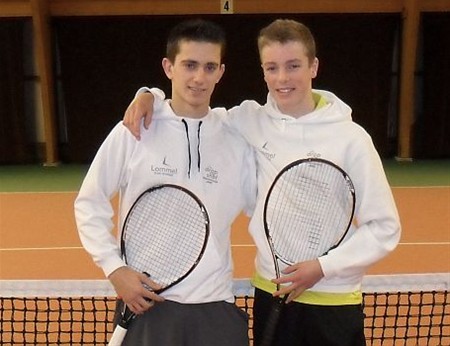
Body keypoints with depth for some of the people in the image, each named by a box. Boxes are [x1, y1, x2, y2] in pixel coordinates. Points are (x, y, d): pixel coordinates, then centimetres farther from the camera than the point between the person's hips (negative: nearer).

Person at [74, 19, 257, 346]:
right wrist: (115, 269, -7)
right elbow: (90, 203, 1)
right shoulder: (133, 132, -5)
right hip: (145, 302, -1)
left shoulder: (236, 141, 1)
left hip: (215, 305, 2)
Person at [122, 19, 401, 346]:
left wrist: (323, 266, -15)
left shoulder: (350, 137, -10)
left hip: (333, 303, -2)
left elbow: (385, 228, -7)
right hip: (270, 293, 3)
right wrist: (150, 96, -6)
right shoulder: (249, 120, -2)